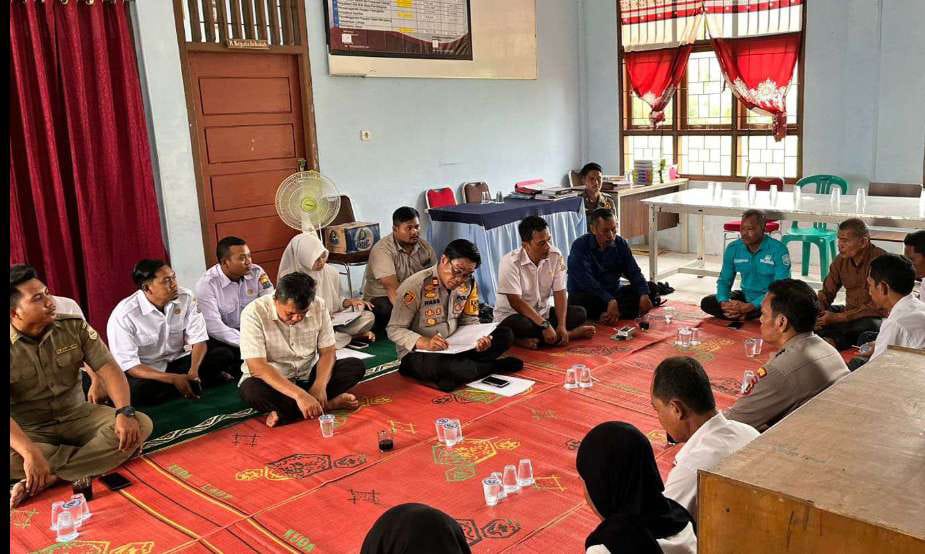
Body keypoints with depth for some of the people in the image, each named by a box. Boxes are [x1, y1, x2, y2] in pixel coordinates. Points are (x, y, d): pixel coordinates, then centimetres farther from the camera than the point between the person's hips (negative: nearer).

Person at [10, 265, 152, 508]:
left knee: (141, 424, -22)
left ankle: (47, 479, -23)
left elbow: (108, 368, -9)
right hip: (30, 431, -3)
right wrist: (31, 453, -39)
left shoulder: (73, 326, -4)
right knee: (15, 459, -38)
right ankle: (103, 454, -17)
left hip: (78, 415, 3)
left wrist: (125, 412, -26)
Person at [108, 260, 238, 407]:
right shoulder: (123, 315, -20)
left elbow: (198, 340, -9)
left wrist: (193, 371, -30)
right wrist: (173, 379, -33)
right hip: (147, 371, -2)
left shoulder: (186, 298, -9)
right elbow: (128, 364, -21)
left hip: (179, 361, 2)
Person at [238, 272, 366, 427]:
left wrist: (319, 386, -27)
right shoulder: (254, 313, -22)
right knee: (251, 390, -36)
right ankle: (325, 404, -23)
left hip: (308, 376, 4)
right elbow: (257, 366, -30)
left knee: (356, 366, -15)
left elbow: (327, 352, -7)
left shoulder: (318, 306, -11)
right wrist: (299, 394, -40)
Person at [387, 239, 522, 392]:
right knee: (448, 366, -39)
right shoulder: (415, 286, -17)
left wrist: (478, 340, -18)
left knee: (505, 335, -9)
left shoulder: (468, 284, 1)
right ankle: (495, 366, -9)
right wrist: (424, 342, -34)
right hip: (417, 353, -6)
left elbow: (469, 321, 6)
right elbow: (394, 330, -16)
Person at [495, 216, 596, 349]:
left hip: (543, 313, 5)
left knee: (580, 313, -12)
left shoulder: (556, 256, -6)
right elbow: (515, 301, -24)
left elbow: (559, 293, -8)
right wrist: (545, 325, -30)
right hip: (512, 315, -5)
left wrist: (562, 325, -22)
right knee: (522, 325, -38)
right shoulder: (510, 262, -20)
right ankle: (571, 334, -18)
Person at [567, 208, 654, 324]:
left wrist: (644, 294, -23)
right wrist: (610, 301, -37)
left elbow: (634, 272, -2)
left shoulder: (620, 244, 1)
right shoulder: (580, 246, -16)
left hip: (613, 293, 5)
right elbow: (585, 280, -27)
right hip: (585, 296, -5)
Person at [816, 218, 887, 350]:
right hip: (849, 312, 7)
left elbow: (878, 306, -22)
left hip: (873, 317, -7)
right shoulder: (841, 259, 2)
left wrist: (838, 317, -25)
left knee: (867, 326, -40)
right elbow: (826, 293, 9)